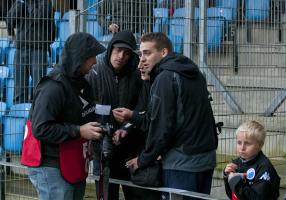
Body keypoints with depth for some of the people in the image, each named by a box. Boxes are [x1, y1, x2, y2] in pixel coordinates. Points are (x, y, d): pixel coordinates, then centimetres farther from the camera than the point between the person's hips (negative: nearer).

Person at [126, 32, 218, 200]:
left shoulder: (165, 78, -12)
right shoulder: (195, 74, 14)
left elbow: (162, 127, -15)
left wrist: (143, 160, -4)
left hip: (182, 163, -8)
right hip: (207, 158, 9)